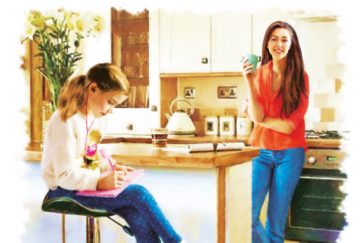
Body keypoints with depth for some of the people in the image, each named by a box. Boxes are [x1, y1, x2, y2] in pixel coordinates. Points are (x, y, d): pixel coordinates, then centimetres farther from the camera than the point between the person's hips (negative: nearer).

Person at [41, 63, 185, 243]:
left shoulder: (96, 117, 6)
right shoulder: (65, 121, -20)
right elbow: (65, 175, -23)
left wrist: (110, 169, -2)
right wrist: (101, 181, -33)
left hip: (89, 185, 8)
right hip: (65, 190, -8)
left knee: (140, 218, -18)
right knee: (138, 194, -21)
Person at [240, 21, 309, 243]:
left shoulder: (300, 77, -4)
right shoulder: (259, 74, 2)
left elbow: (289, 126, -9)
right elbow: (256, 116, -10)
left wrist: (261, 117, -5)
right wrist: (249, 81, -16)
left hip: (289, 153, -1)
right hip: (261, 151, 2)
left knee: (277, 221, 7)